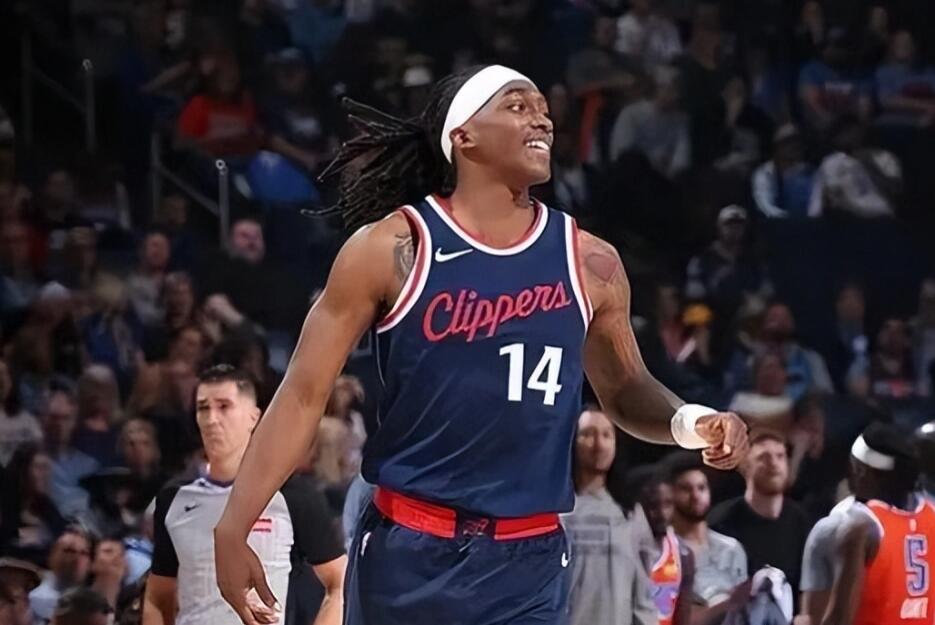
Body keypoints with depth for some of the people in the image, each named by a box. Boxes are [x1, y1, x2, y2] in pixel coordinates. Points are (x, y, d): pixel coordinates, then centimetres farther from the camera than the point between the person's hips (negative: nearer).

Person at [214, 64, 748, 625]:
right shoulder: (391, 250, -5)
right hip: (408, 553, -2)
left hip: (528, 562, 2)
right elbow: (305, 394, -3)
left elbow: (625, 391, 21)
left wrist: (689, 422, -2)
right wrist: (235, 529, -9)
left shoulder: (589, 263, 5)